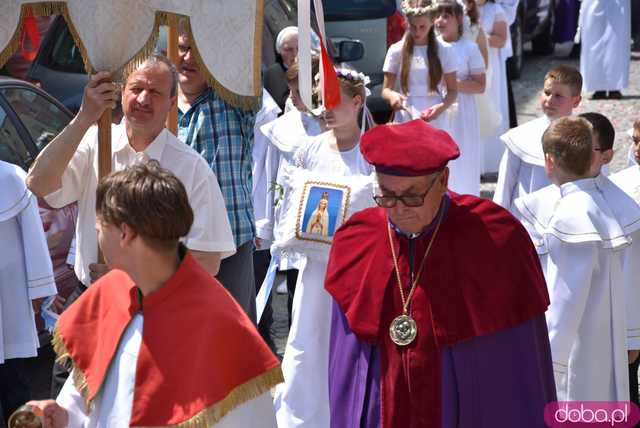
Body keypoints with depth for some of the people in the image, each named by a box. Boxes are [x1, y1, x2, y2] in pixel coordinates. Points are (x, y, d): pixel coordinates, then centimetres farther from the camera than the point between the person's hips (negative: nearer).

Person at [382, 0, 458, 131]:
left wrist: (441, 107, -17)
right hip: (405, 122, 0)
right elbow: (386, 90, 5)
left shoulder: (444, 51, 1)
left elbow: (452, 90, 4)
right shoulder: (396, 51, 2)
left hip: (436, 123, 0)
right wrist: (392, 95, -19)